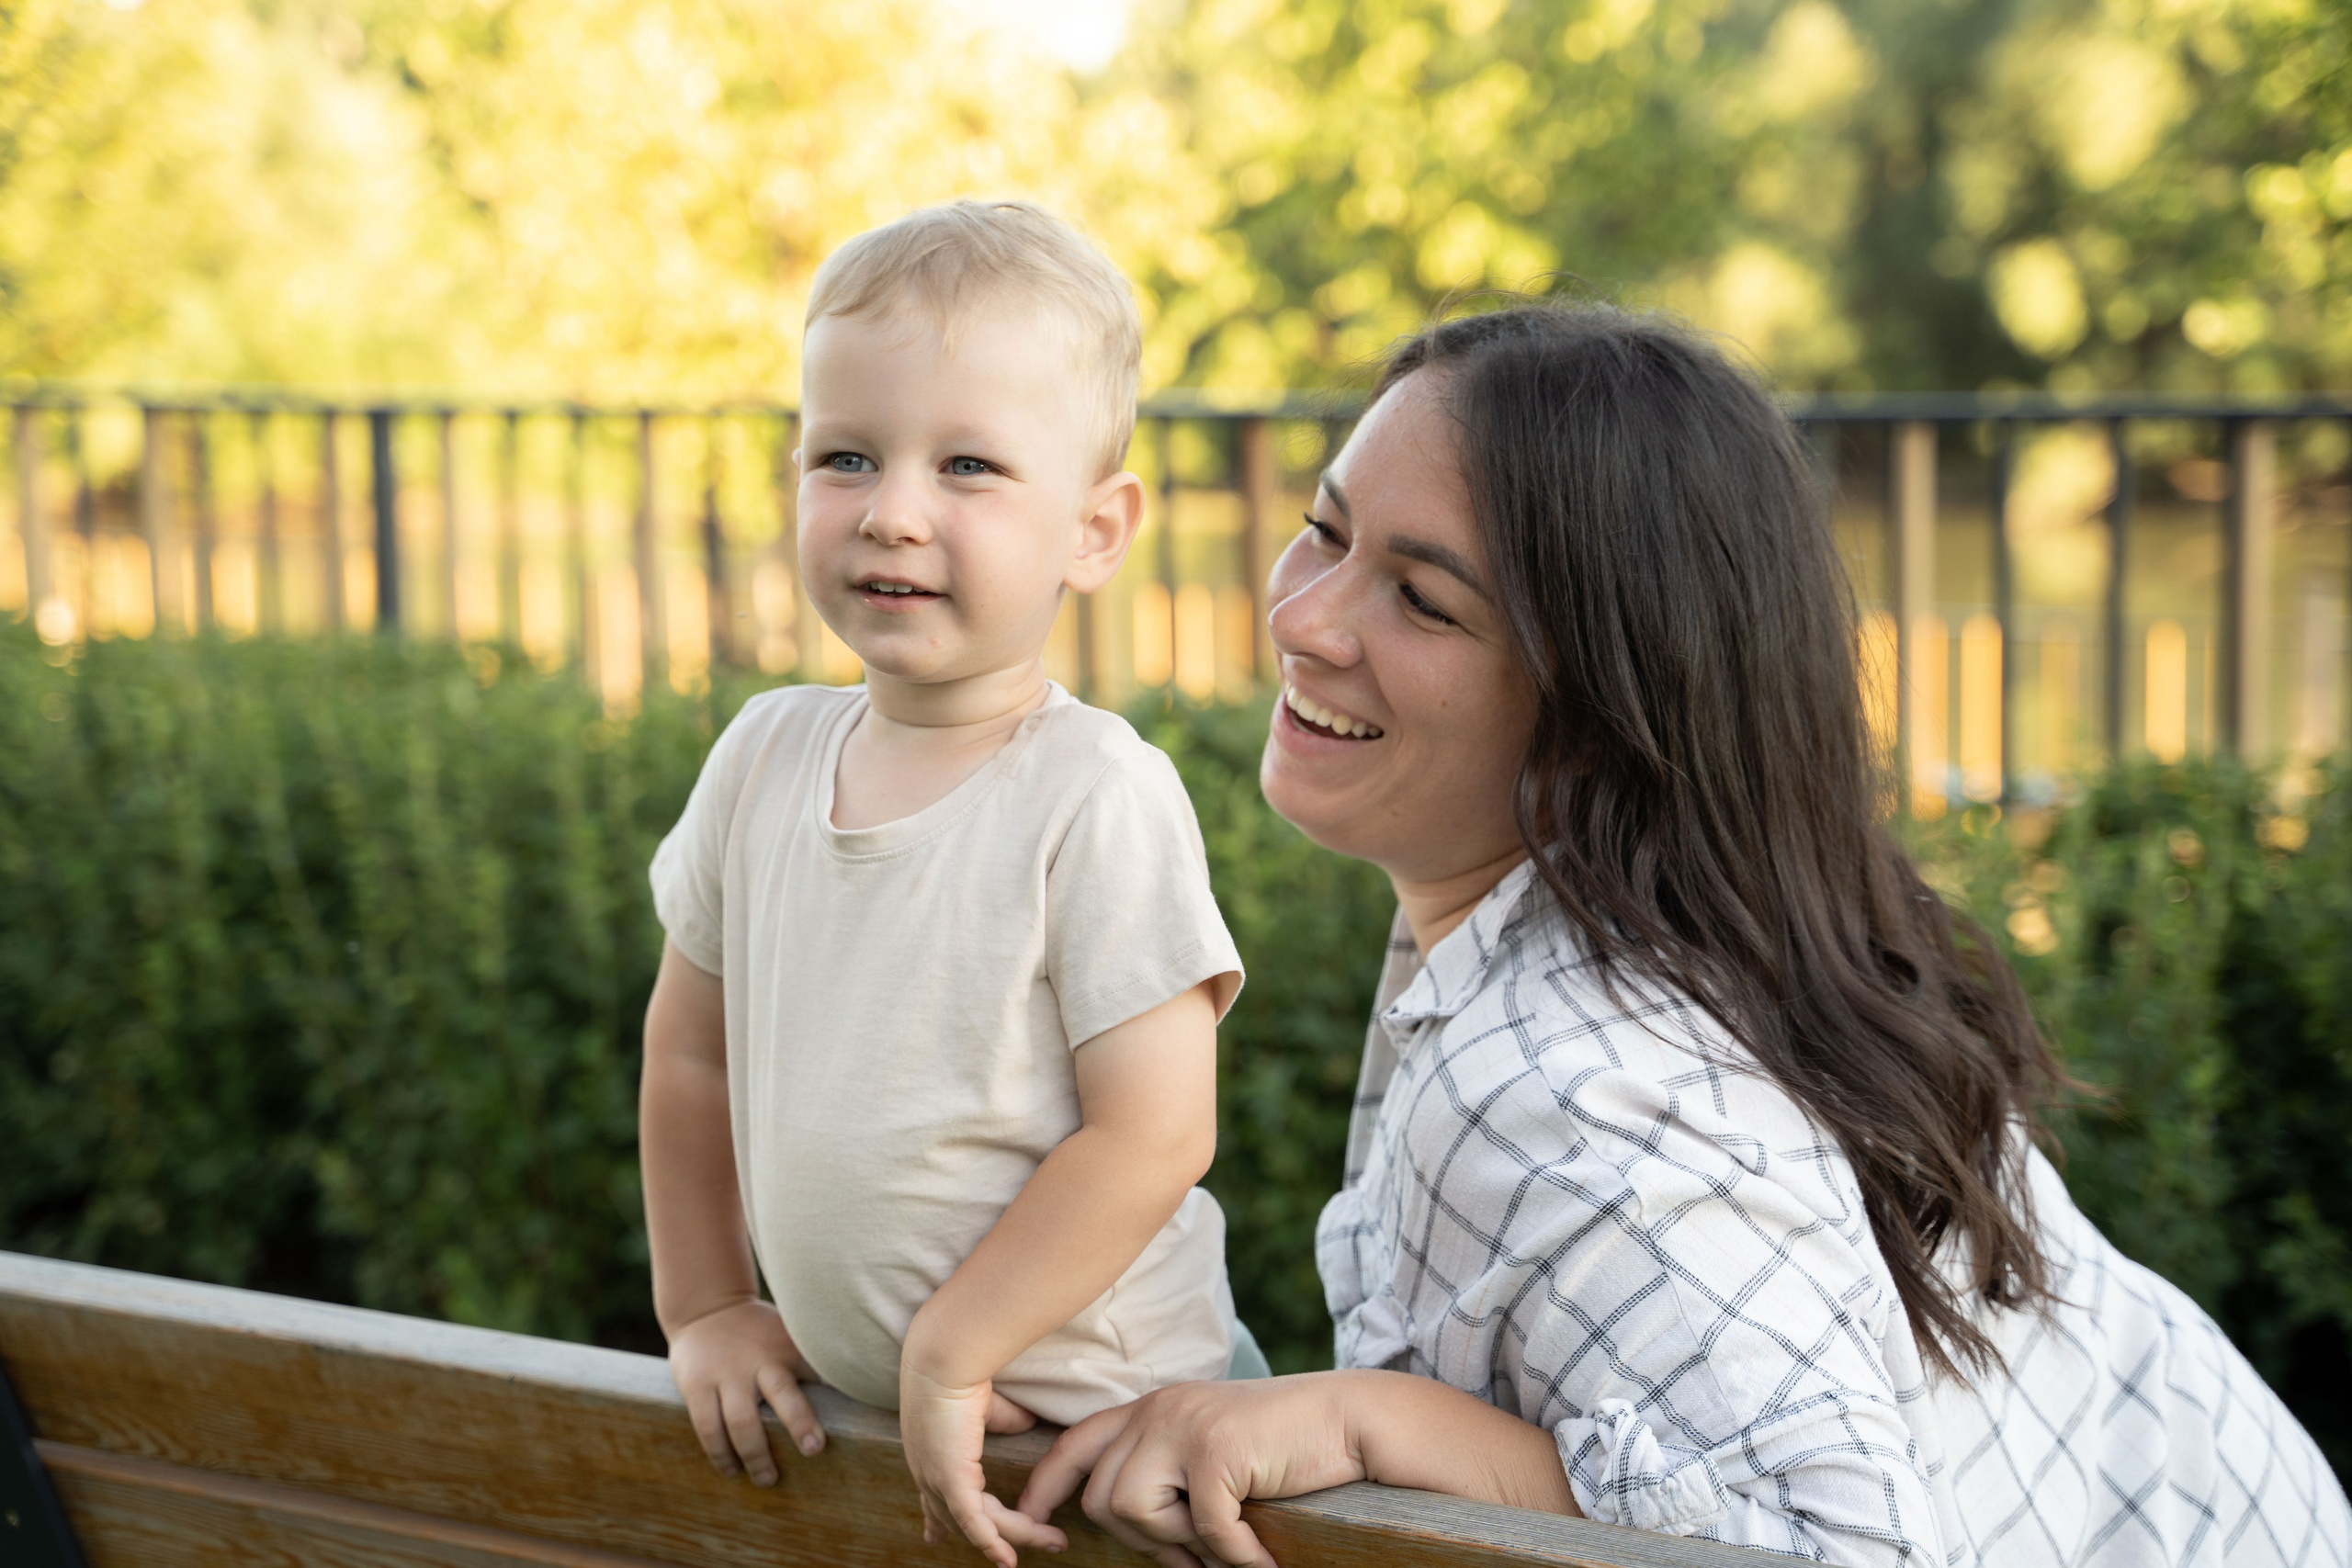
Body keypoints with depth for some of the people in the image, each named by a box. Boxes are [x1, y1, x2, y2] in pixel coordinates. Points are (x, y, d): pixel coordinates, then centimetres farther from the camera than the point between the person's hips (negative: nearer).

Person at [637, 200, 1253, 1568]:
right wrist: (706, 1310, 11)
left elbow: (1155, 1134, -20)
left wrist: (954, 1353, -18)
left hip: (1105, 1426, -5)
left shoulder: (1100, 797, -19)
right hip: (847, 1411, 5)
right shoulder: (766, 752, -1)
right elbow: (694, 1052, 12)